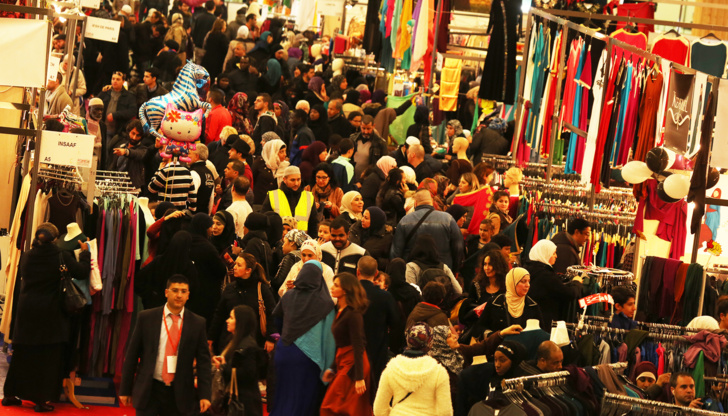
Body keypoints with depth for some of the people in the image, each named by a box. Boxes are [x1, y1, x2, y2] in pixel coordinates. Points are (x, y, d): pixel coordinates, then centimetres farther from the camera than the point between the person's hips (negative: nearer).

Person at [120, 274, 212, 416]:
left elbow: (204, 361, 3)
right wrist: (125, 390, 4)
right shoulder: (146, 318, 1)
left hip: (180, 392, 1)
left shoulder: (197, 323, 2)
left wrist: (204, 395, -6)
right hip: (149, 391, -1)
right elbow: (131, 355, 5)